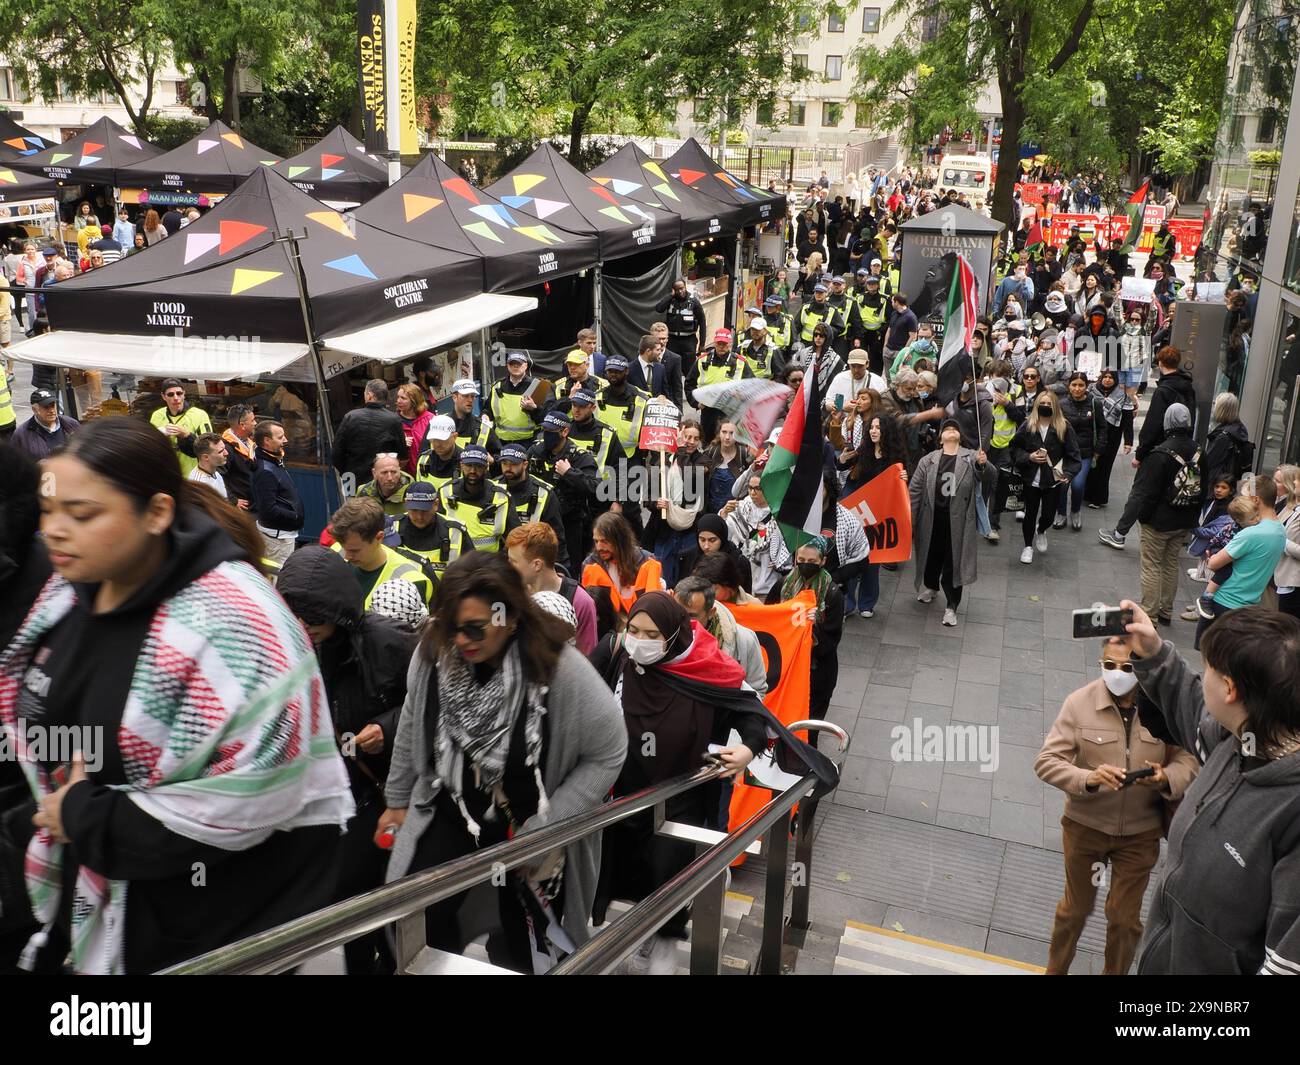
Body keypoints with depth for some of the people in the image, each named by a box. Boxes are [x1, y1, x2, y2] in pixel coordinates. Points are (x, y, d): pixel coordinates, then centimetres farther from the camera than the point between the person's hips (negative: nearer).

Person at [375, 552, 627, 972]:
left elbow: (608, 753, -16)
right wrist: (398, 798, 14)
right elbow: (412, 729, 3)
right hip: (452, 812, 3)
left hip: (528, 826, -3)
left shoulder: (561, 669, -28)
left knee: (516, 946, 9)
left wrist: (546, 827, -17)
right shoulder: (433, 652, -16)